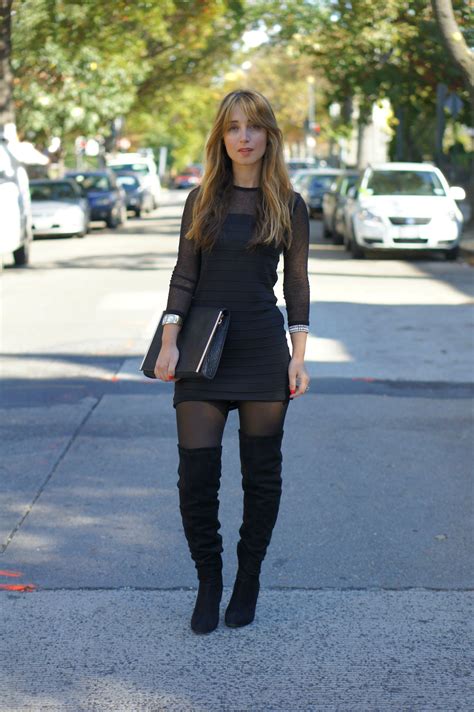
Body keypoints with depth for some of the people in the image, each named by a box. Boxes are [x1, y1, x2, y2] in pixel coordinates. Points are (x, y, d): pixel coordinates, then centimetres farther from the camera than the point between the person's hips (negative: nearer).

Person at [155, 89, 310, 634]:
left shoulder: (289, 206, 3)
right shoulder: (202, 200, 7)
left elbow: (297, 284, 4)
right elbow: (184, 275, 6)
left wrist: (298, 357, -2)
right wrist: (169, 342, -5)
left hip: (263, 349, -1)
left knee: (261, 475, 6)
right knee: (196, 475, -3)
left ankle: (248, 580, 23)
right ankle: (208, 583, 14)